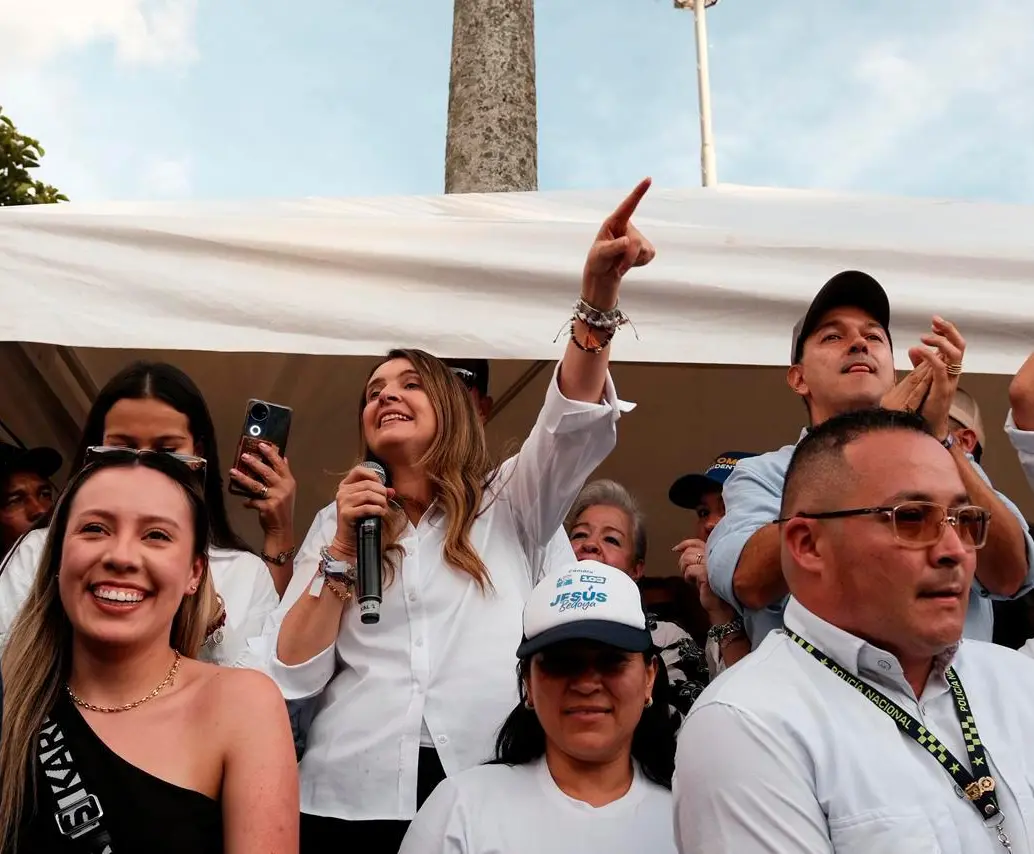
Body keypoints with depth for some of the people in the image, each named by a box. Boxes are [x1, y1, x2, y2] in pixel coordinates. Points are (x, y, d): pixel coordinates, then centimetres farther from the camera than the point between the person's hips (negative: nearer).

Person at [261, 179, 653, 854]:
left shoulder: (510, 504, 7)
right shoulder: (339, 522, 11)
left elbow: (575, 419, -11)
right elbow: (291, 676, 4)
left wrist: (600, 290, -25)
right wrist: (341, 551, -7)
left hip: (489, 799, -1)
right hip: (350, 799, 2)